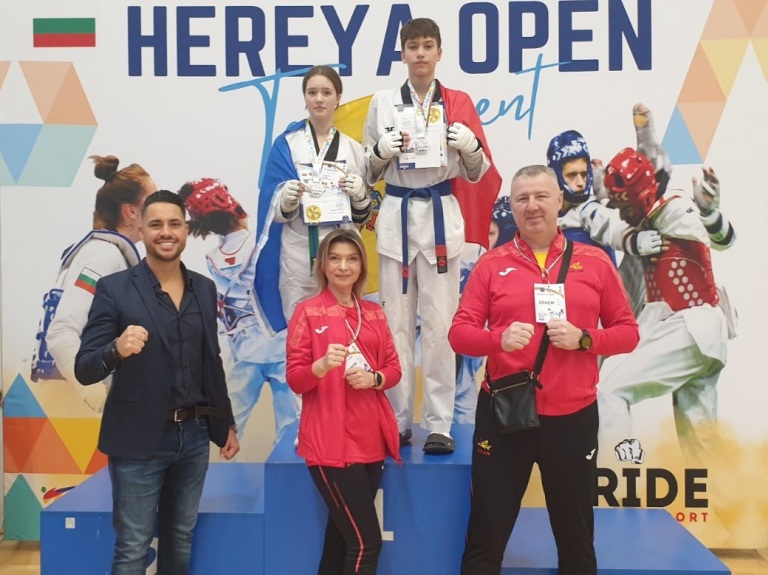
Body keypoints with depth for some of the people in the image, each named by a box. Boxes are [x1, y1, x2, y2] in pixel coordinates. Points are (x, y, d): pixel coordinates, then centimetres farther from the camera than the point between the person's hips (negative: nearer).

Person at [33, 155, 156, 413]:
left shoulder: (112, 253, 12)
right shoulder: (105, 254, -14)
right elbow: (61, 334, -24)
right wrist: (102, 398, -25)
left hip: (85, 392, 9)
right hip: (76, 400, -9)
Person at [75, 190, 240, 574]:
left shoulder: (205, 289, 6)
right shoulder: (114, 289, -8)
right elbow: (84, 370, -11)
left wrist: (226, 425, 15)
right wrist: (116, 350, -32)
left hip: (194, 435, 5)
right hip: (139, 440, -4)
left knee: (181, 540, 17)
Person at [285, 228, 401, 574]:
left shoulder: (374, 313, 12)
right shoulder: (307, 312, -2)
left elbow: (394, 368, 13)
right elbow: (295, 380, -6)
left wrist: (374, 378, -9)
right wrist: (323, 365, -27)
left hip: (372, 440, 5)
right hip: (330, 444, -5)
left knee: (342, 536, 11)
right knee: (366, 542, -8)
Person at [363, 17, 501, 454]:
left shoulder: (458, 103, 5)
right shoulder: (383, 103, 7)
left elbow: (478, 174, 8)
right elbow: (370, 172, 11)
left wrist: (472, 147, -12)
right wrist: (382, 151, -9)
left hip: (442, 217, -1)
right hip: (397, 217, 1)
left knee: (440, 323, -2)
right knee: (397, 322, 4)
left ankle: (440, 424, 7)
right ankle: (398, 419, 14)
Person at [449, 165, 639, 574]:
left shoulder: (594, 262, 3)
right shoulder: (491, 264, 1)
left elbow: (627, 332, 5)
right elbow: (459, 333, -2)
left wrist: (583, 338, -13)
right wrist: (499, 338, -22)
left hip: (573, 417, 1)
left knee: (577, 538, 16)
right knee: (486, 537, 8)